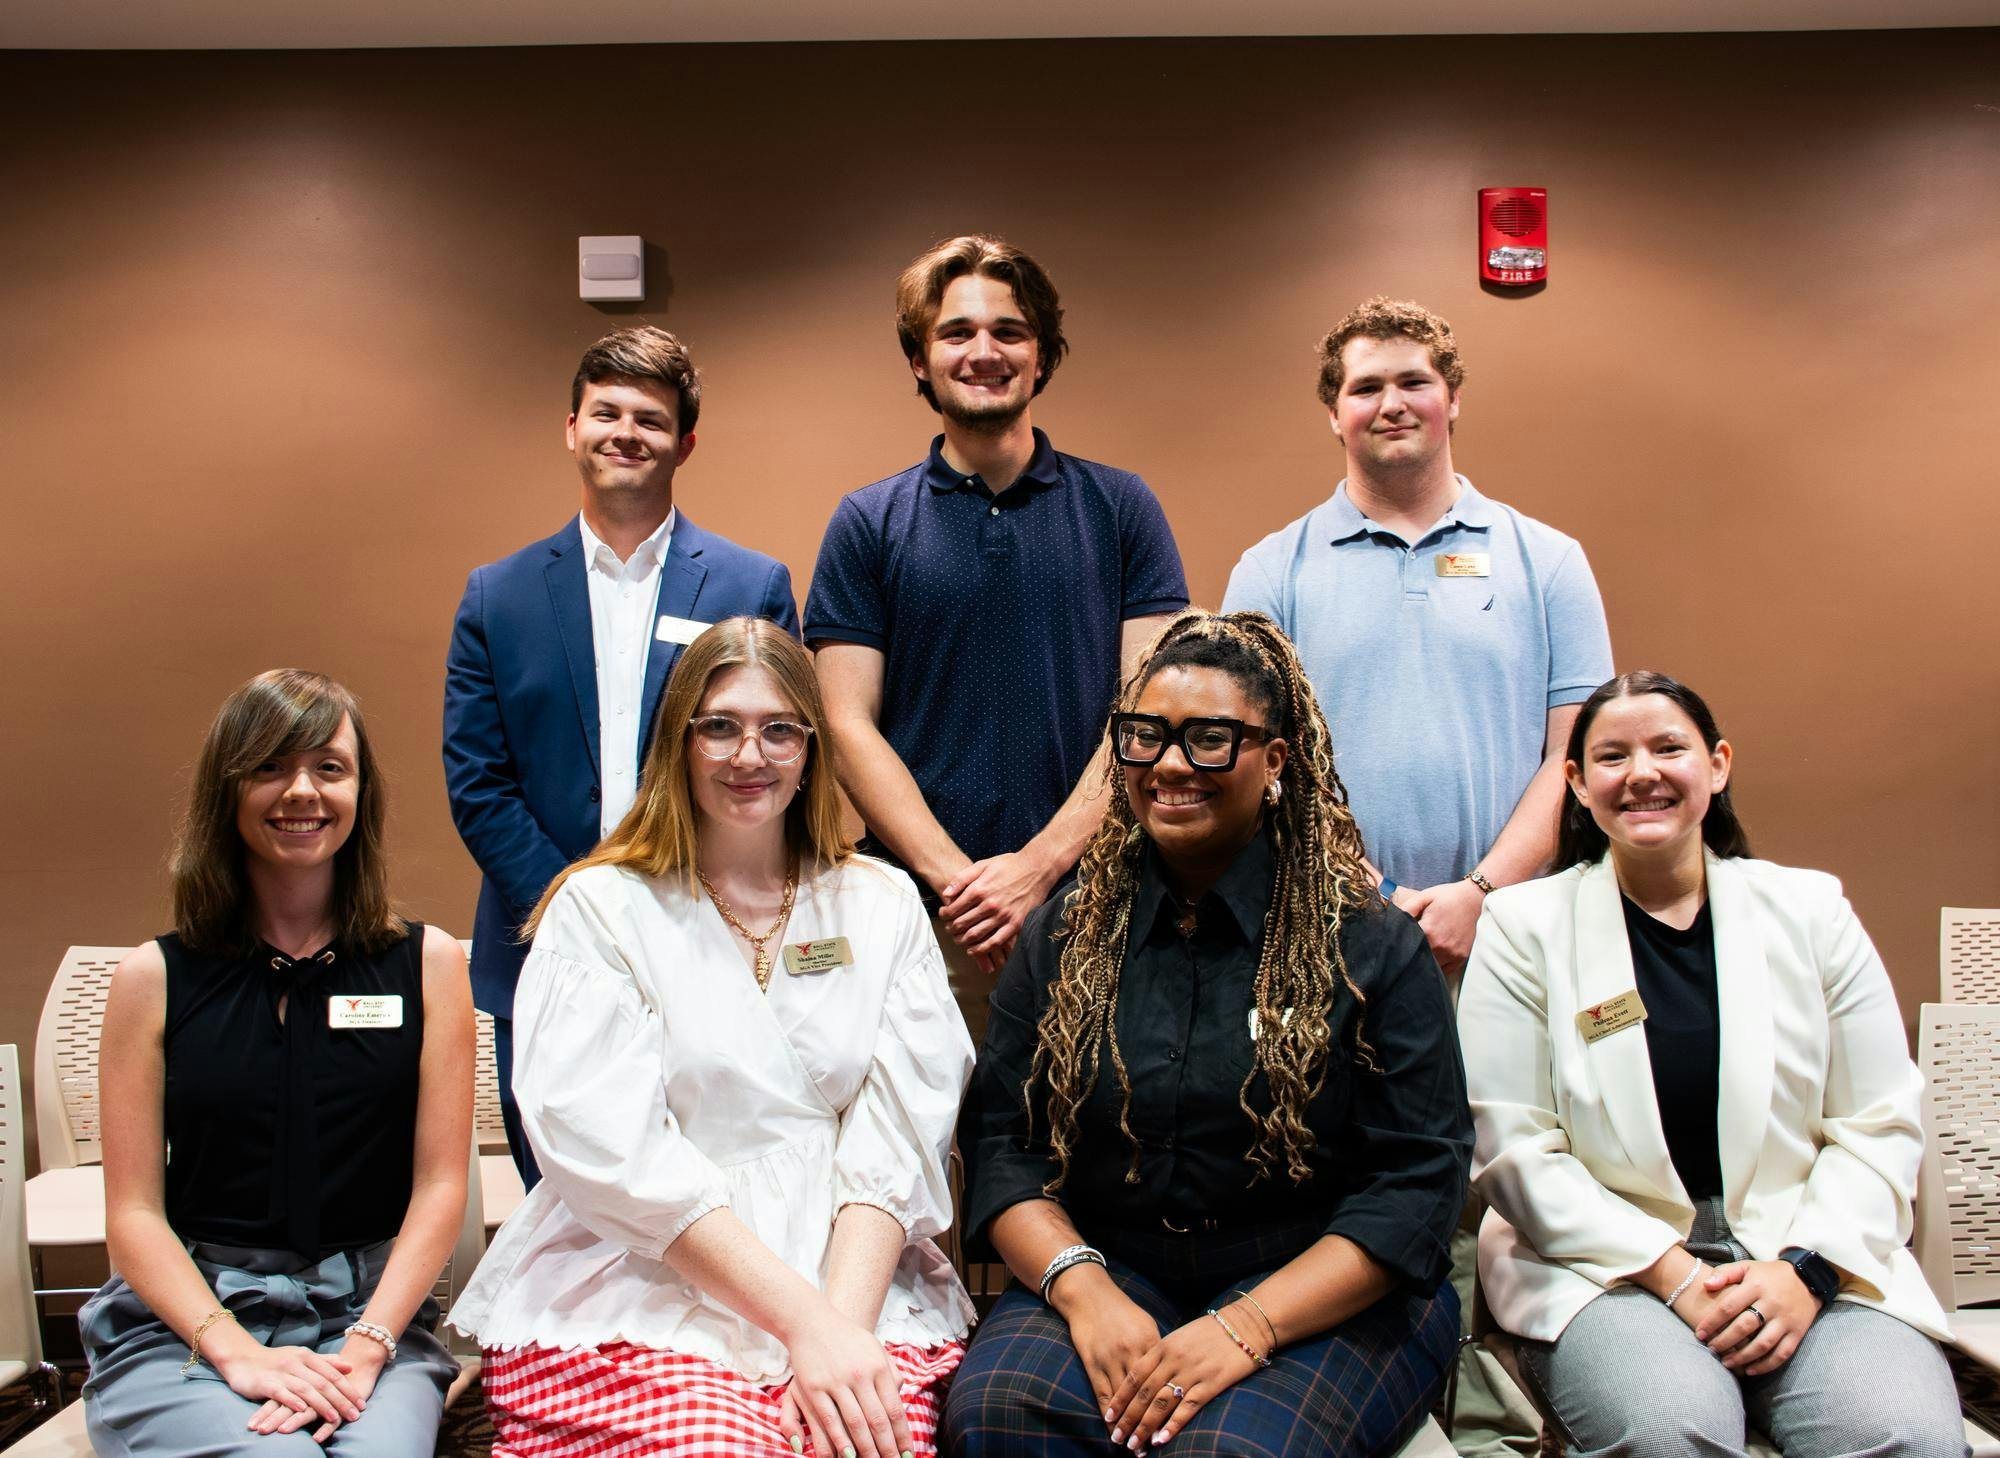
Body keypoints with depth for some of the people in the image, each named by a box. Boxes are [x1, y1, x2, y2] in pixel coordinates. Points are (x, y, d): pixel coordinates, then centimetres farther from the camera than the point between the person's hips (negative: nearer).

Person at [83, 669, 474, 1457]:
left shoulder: (426, 963, 5)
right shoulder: (154, 978, 5)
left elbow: (439, 1185, 1)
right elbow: (133, 1213, 1)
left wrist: (366, 1347, -13)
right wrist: (232, 1351, -13)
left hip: (370, 1310, 0)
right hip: (183, 1322, 1)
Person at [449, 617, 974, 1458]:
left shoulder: (882, 907, 11)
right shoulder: (599, 908, 3)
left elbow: (898, 1137, 3)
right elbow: (612, 1148, -7)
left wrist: (843, 1321, -14)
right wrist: (803, 1320, -16)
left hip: (862, 1284, 2)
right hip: (637, 1294, -1)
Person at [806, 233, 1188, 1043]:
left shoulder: (1120, 507, 6)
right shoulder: (868, 523, 6)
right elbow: (849, 725, 0)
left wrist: (1039, 864, -11)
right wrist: (954, 877, -12)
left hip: (1085, 898, 0)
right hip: (921, 909, 0)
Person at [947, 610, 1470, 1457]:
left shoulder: (1372, 948, -1)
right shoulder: (1063, 937, 8)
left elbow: (1418, 1178, -7)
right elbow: (999, 1140, 5)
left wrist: (1246, 1326, -18)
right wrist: (1082, 1286, -14)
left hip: (1323, 1300, -2)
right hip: (1111, 1274, 3)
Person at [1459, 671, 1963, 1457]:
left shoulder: (1810, 909, 9)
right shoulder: (1523, 926, 2)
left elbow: (1879, 1126, 6)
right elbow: (1514, 1148, -4)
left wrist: (1806, 1269, -10)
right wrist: (1670, 1272, -13)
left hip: (1804, 1261, 2)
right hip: (1603, 1267, -2)